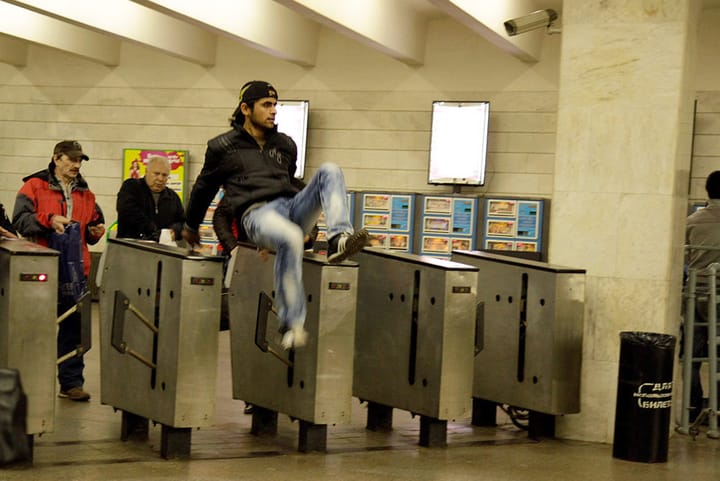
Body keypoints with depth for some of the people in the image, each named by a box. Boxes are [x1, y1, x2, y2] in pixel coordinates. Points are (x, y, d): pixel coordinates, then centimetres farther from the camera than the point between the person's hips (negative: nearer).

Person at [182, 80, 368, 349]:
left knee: (329, 171, -19)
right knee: (290, 239, -41)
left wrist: (308, 215, 33)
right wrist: (190, 226, 32)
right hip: (257, 213, -5)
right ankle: (292, 324, -38)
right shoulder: (223, 147, 12)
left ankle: (339, 239, -39)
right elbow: (204, 188, 23)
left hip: (292, 208, 5)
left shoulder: (285, 145, 26)